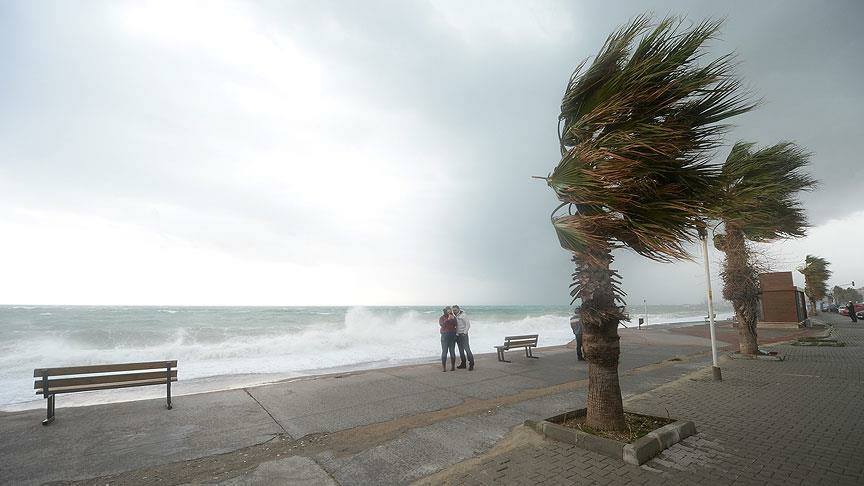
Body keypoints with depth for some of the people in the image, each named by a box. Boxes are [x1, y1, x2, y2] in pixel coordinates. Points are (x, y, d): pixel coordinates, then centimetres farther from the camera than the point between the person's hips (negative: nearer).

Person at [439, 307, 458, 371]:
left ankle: (453, 366, 9)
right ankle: (444, 367, -2)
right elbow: (442, 325, -13)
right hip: (444, 335, -2)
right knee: (444, 351, -6)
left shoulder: (453, 317, 11)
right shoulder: (441, 318, 5)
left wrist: (453, 319, -15)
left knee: (452, 351, 1)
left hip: (452, 335, 2)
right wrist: (448, 319, -18)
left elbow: (455, 325, -3)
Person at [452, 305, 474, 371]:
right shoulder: (454, 316, 12)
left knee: (467, 349, -10)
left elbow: (468, 324, -12)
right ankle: (463, 364, 17)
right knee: (461, 350, 10)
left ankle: (471, 364, -6)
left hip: (463, 334, -7)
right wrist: (455, 333, 7)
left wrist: (464, 333, -15)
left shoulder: (463, 315, -9)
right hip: (457, 335, 7)